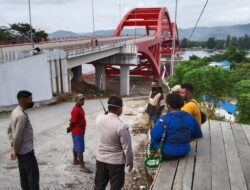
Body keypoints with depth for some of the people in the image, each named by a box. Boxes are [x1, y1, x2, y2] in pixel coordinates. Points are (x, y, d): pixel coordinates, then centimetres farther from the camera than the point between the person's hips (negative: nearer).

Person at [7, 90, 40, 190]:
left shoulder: (15, 111, 5)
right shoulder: (22, 115, -26)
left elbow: (10, 130, 13)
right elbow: (18, 136, -25)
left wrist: (13, 146, 11)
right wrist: (15, 152, -12)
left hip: (21, 150, 9)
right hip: (26, 150, -9)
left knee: (24, 174, 19)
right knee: (33, 174, 2)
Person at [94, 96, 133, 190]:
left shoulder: (99, 119, -11)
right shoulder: (122, 126, -27)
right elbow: (127, 147, -17)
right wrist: (129, 161, -3)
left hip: (101, 158, 5)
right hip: (116, 161, -5)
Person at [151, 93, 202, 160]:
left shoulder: (164, 119, -20)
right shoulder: (190, 118, -3)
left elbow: (155, 135, -23)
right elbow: (198, 135, 7)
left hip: (166, 153, -5)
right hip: (184, 152, 6)